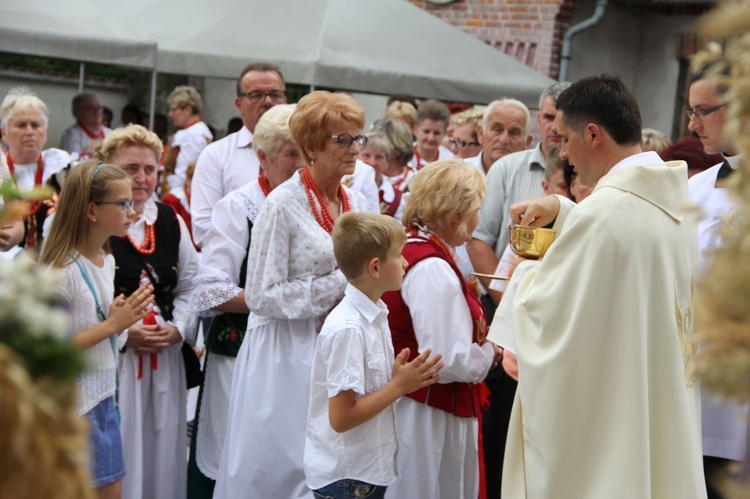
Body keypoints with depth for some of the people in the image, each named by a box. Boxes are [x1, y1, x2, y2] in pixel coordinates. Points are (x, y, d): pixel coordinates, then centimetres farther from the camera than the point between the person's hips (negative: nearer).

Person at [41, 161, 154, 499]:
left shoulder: (106, 261, 9)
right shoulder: (62, 270, -19)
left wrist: (125, 316, -1)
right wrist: (112, 325, -20)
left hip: (104, 397, 9)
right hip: (72, 404, -8)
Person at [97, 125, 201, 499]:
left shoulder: (170, 221, 11)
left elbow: (190, 286, 14)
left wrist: (178, 329, -3)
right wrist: (124, 334, -17)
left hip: (165, 359, 5)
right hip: (110, 360, -5)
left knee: (161, 449, 12)